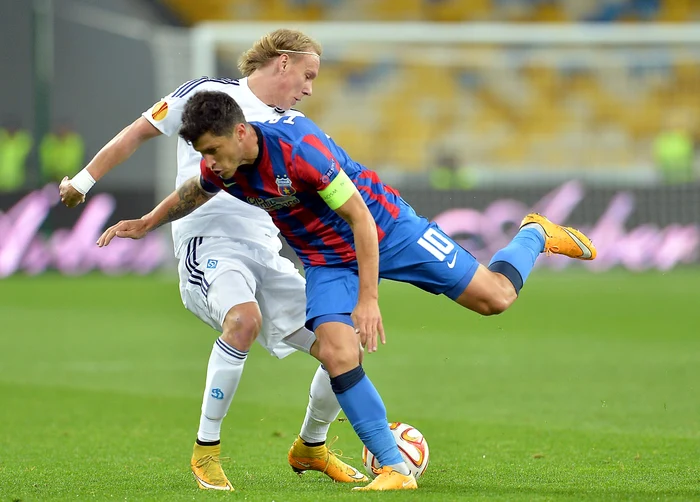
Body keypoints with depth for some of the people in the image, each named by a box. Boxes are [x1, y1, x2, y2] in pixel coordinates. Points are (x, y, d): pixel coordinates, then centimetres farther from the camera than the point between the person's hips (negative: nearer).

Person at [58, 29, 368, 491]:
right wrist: (84, 180, 11)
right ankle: (207, 450, -22)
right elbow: (141, 131, 9)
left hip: (266, 252, 6)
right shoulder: (210, 94, 2)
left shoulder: (294, 127, 17)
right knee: (245, 319, -37)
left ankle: (311, 448, 28)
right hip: (210, 241, -6)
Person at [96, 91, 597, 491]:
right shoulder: (220, 167, -14)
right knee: (337, 354, -19)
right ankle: (394, 468, -10)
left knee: (494, 297, -3)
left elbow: (360, 218, -28)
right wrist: (148, 223, 4)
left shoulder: (297, 146, -34)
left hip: (384, 229, -5)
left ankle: (535, 235, 31)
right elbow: (195, 192, 16)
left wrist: (368, 299, -30)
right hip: (327, 261, 5)